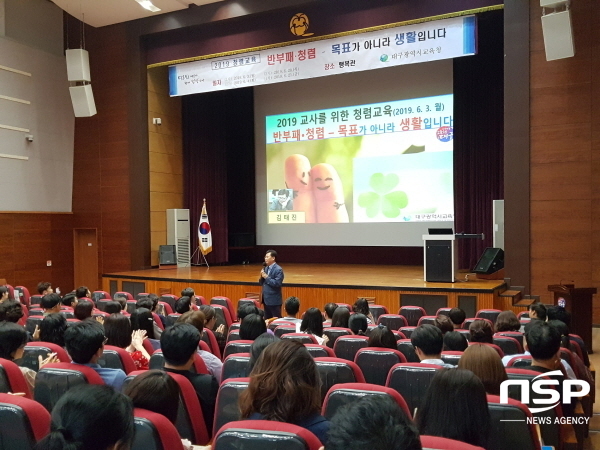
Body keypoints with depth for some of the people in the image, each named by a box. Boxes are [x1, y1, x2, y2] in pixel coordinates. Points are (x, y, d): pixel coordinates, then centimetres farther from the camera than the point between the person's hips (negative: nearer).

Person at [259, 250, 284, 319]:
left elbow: (277, 283, -22)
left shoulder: (278, 269, -13)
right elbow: (261, 283, 15)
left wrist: (266, 277, -19)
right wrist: (262, 277, -6)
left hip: (274, 300, -8)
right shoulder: (266, 268, 11)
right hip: (266, 299, 8)